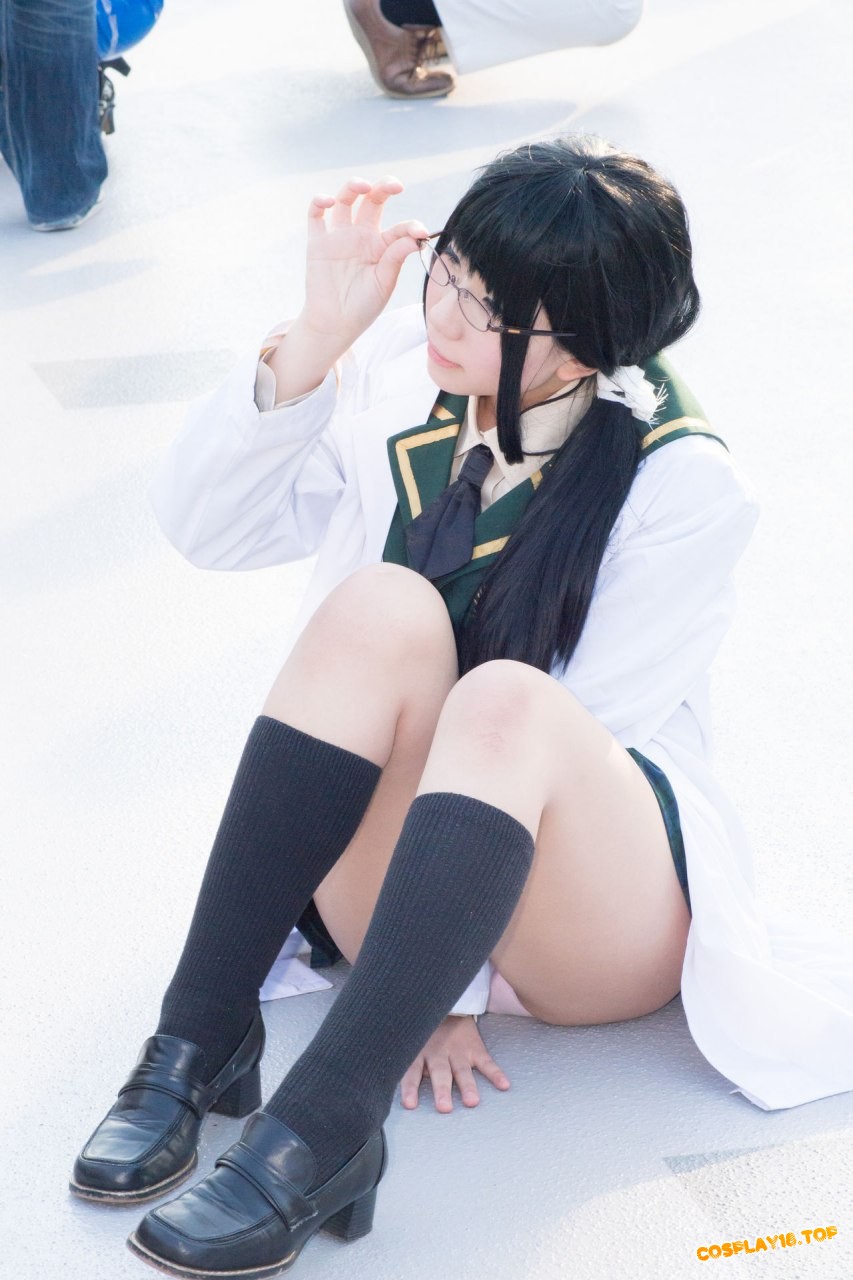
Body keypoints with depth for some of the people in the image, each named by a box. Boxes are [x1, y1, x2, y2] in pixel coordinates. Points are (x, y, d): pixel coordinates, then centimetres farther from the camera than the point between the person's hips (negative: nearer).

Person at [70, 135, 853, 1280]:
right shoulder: (399, 372, -2)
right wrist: (315, 341, -20)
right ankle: (197, 1046, -26)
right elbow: (207, 526, -7)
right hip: (387, 870, 3)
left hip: (592, 907, -3)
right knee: (380, 608, -27)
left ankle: (314, 1139, -39)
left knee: (501, 701, -35)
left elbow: (558, 743, -15)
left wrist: (454, 991, -17)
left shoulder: (685, 487, -12)